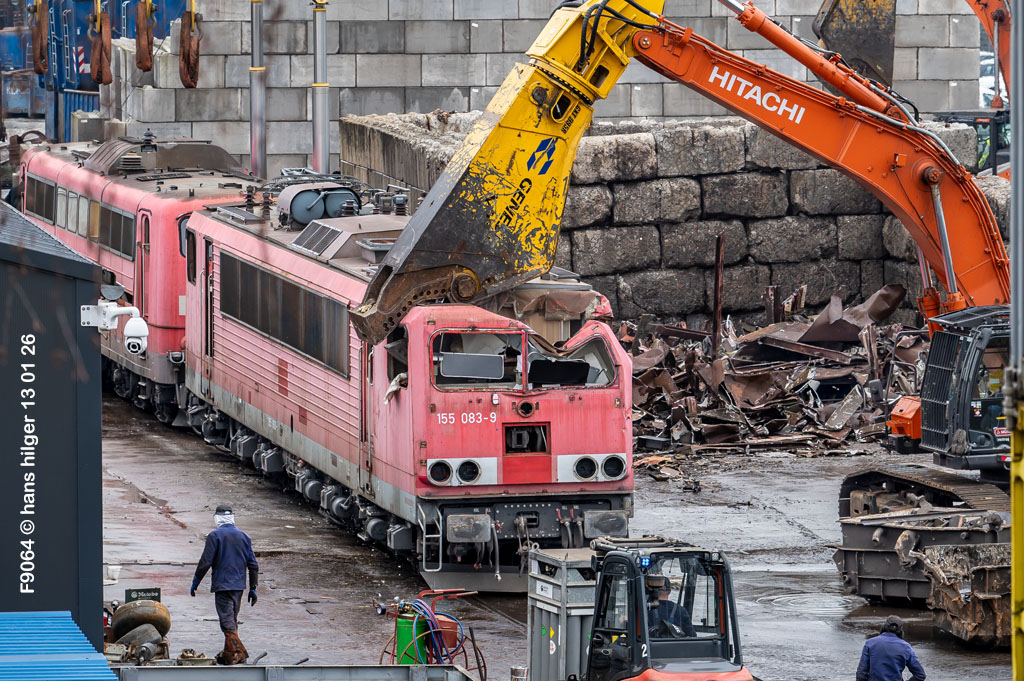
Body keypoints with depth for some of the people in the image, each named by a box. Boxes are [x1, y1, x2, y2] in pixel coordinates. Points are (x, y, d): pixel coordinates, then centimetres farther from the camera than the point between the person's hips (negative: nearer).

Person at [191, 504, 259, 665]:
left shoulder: (214, 536, -9)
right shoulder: (244, 537, 7)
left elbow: (205, 563, -11)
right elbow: (253, 565, 9)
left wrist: (195, 583, 0)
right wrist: (253, 588, 16)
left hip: (222, 585, -6)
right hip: (239, 585, 6)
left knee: (227, 620, -8)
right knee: (232, 619, 17)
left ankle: (237, 651, -22)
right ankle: (228, 652, 24)